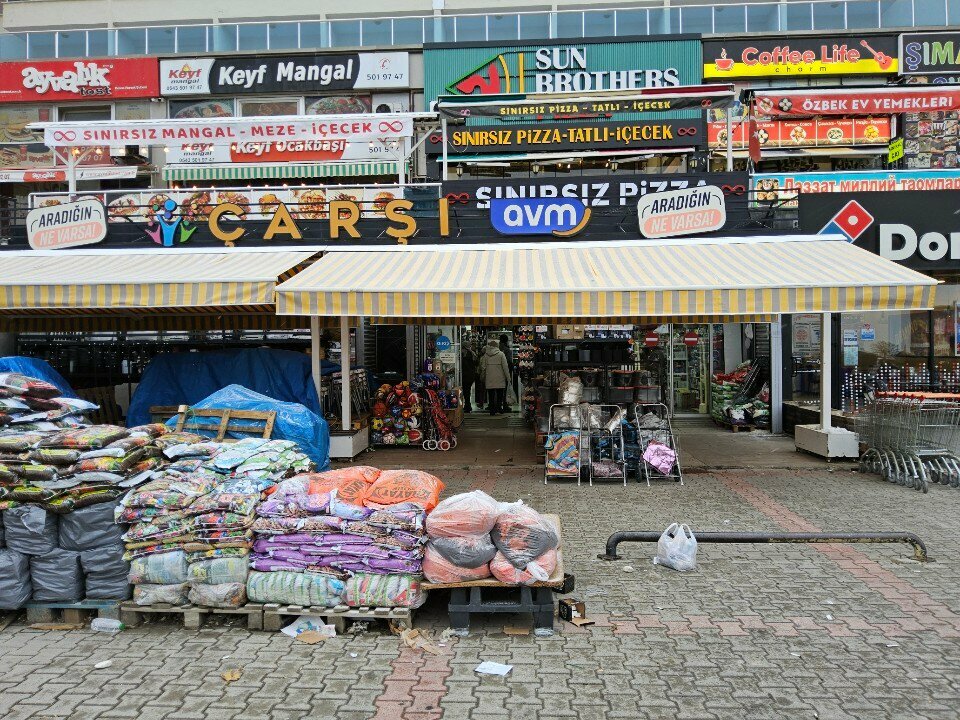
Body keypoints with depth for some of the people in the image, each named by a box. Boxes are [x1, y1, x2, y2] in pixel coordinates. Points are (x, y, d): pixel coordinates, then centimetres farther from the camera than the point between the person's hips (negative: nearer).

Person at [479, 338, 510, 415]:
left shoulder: (486, 355, 2)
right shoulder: (501, 354, -5)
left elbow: (483, 367, 5)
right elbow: (505, 367, -6)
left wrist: (483, 377, 16)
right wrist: (508, 377, 0)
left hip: (489, 379, 2)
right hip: (499, 379, -2)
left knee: (491, 395, 7)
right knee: (499, 394, 7)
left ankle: (492, 411, 7)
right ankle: (498, 409, 0)